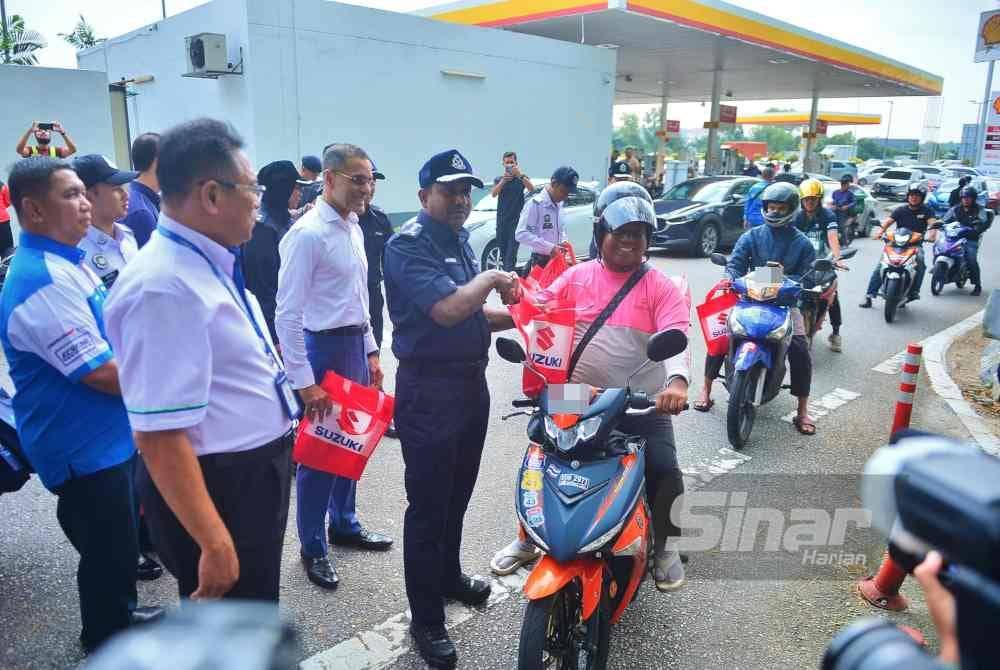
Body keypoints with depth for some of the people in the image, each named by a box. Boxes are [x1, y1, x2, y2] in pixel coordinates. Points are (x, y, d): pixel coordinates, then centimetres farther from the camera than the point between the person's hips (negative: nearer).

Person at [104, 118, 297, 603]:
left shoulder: (208, 264, 4)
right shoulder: (164, 287, -27)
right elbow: (158, 436, -29)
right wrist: (215, 543, -26)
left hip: (253, 471, 9)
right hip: (215, 488, -9)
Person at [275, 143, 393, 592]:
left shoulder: (353, 228, 9)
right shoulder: (307, 234, -18)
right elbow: (288, 314, -20)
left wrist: (371, 352, 15)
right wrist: (304, 381, -21)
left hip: (354, 344, 8)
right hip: (323, 348, -8)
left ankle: (344, 524, 39)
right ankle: (313, 549, 23)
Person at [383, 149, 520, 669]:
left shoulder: (460, 239, 12)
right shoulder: (409, 245, -15)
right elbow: (447, 310, -29)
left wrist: (515, 317, 4)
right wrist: (491, 279, -14)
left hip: (471, 381, 9)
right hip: (428, 389, -8)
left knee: (458, 494, 22)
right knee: (428, 505, 2)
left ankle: (448, 575, 43)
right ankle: (426, 621, 16)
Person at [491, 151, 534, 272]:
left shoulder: (522, 178, 6)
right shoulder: (498, 179, 12)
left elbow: (531, 189, -14)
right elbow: (493, 194, -7)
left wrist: (520, 175, -27)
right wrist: (503, 181, -24)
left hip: (516, 220, -3)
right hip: (501, 220, 4)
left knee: (511, 252, -14)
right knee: (503, 251, 9)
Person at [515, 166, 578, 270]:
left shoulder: (559, 204, 11)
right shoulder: (535, 203, -15)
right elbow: (521, 234, -22)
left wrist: (563, 241, 3)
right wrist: (549, 247, -25)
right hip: (541, 261, -8)